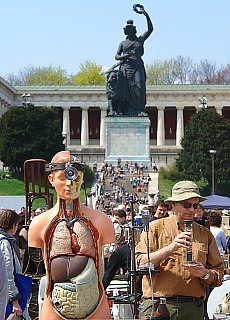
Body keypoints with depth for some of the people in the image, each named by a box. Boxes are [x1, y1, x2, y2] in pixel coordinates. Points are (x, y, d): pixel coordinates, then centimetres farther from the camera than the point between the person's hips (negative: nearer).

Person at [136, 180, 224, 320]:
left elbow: (218, 274, 13)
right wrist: (171, 247, -16)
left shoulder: (205, 234, 15)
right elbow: (141, 263, -7)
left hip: (194, 307, 2)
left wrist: (205, 274, -9)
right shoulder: (156, 227, 6)